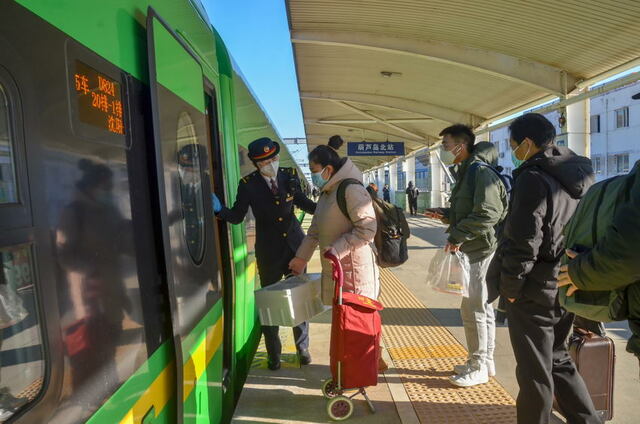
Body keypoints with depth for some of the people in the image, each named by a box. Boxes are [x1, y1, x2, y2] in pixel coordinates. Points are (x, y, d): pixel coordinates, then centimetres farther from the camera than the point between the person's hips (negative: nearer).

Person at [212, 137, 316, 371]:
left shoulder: (289, 176, -3)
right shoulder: (248, 184, -10)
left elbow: (303, 203, 10)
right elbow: (237, 216, -6)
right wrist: (220, 210, -25)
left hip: (295, 246, 2)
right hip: (268, 251, -2)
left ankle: (303, 348, 34)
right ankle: (273, 354, 29)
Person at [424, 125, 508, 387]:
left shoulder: (480, 172, -15)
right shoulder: (466, 171, 17)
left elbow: (488, 213, -24)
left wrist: (458, 236, -21)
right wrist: (445, 215, 8)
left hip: (480, 250, -10)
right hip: (473, 249, 10)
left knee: (473, 309, -2)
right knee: (481, 307, 16)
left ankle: (479, 368, 12)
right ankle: (484, 362, 29)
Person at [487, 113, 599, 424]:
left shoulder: (533, 178, -17)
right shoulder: (582, 175, 10)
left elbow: (523, 241, -21)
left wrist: (510, 287, -12)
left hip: (535, 291, -9)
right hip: (568, 288, 9)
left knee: (535, 372, 6)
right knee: (557, 359, 24)